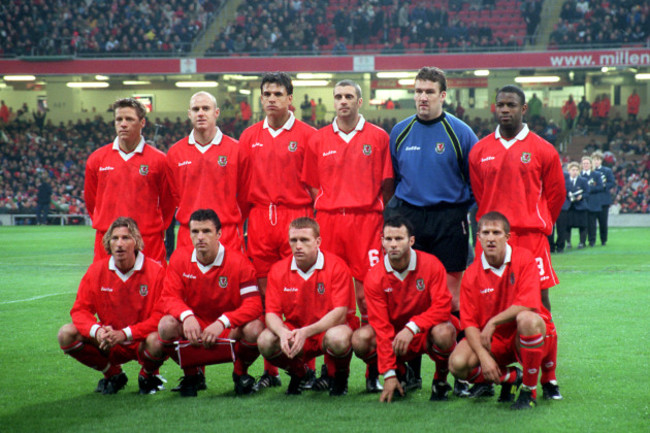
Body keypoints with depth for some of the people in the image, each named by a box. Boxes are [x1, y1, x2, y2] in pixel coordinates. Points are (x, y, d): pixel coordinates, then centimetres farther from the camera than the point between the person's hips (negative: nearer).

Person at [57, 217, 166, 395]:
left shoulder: (155, 271, -14)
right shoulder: (97, 270, -4)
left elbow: (160, 316, -18)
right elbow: (80, 310, -4)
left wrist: (124, 334, -29)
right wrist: (97, 331, -27)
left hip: (139, 341, -3)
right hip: (110, 344, 3)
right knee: (66, 335, -16)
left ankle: (148, 376, 2)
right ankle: (113, 375, 7)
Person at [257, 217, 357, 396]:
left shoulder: (336, 266, -15)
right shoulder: (278, 270, -4)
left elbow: (340, 313, -22)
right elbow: (271, 314, -7)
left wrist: (306, 332, -36)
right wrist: (282, 332, -32)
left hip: (329, 328, -3)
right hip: (294, 330, 3)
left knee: (337, 338, -39)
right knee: (265, 341, -26)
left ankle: (339, 377, -1)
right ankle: (298, 373, 9)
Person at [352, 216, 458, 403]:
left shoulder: (430, 265, -15)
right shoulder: (375, 277, -12)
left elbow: (442, 307, -20)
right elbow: (381, 326, -15)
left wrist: (412, 327, -35)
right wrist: (389, 374, -20)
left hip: (425, 334, -2)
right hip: (394, 336, 2)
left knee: (444, 333, -36)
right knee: (360, 339, -26)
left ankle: (441, 379, -3)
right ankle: (399, 372, 6)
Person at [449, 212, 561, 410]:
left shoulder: (523, 258, -10)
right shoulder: (472, 274, -4)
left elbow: (527, 304, -21)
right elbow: (469, 323, -8)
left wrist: (493, 322, -19)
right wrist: (484, 357, -23)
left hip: (527, 337, -3)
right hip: (494, 341, 3)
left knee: (526, 319, -38)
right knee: (458, 364, -23)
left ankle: (530, 390, -21)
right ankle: (512, 377, 6)